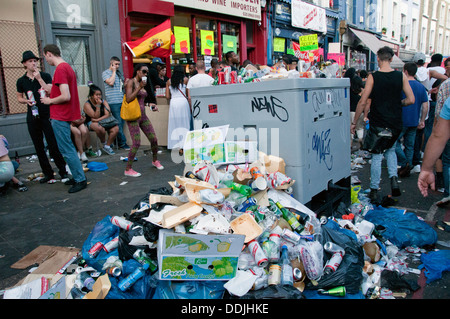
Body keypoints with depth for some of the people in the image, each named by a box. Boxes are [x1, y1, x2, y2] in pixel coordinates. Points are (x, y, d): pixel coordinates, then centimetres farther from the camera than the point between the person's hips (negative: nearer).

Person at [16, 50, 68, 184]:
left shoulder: (45, 76, 1)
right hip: (32, 118, 4)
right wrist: (26, 101, -3)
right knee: (39, 148, 7)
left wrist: (39, 79, -16)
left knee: (53, 145, -6)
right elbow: (19, 97, 18)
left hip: (47, 115, -3)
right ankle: (48, 173, 17)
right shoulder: (21, 81, 9)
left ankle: (62, 170, 7)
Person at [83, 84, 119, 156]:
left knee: (116, 128, -23)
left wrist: (98, 120, -20)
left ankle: (107, 146, -8)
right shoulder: (87, 104, -7)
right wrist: (98, 105, -21)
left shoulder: (104, 102, 5)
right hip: (91, 123, -4)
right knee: (100, 129, -39)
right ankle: (104, 143, -6)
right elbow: (95, 116, -16)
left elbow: (108, 114, -6)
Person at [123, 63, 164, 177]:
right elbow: (128, 99, -18)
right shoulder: (131, 82, -6)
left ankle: (155, 160, 30)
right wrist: (140, 87, -18)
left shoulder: (143, 84, 16)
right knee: (137, 143, -13)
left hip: (143, 115, 7)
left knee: (154, 139, 6)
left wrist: (150, 104, 10)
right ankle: (128, 169, -1)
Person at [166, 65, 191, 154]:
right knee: (184, 124, 2)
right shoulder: (185, 79, 4)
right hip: (183, 102, -2)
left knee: (175, 124, 6)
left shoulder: (169, 81, 10)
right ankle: (184, 146, -1)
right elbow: (188, 94, 1)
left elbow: (167, 96, 8)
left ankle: (179, 147, 7)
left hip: (173, 103, 2)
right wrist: (191, 107, 10)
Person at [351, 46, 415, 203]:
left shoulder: (373, 77, -9)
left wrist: (354, 122, -2)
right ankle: (394, 178, 10)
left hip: (378, 124, -3)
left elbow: (362, 102, -11)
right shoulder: (401, 76, -2)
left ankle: (374, 190, 11)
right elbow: (411, 100, -3)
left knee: (377, 156, 7)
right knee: (390, 150, 27)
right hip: (395, 124, 3)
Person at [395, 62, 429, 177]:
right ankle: (407, 169, 17)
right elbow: (425, 106, 6)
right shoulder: (421, 87, 8)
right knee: (410, 145, 12)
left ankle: (404, 163, -6)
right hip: (414, 122, 7)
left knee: (395, 142, 4)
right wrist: (422, 121, 12)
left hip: (402, 120, -6)